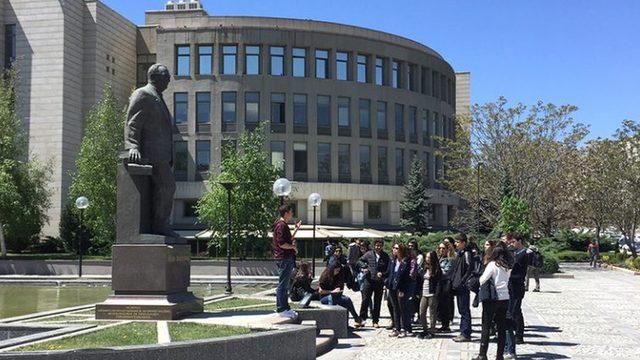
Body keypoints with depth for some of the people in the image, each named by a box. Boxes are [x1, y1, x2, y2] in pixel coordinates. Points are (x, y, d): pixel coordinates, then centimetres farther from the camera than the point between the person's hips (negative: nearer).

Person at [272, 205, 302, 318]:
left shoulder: (284, 225, 18)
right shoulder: (281, 225, -16)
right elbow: (282, 244, -22)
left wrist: (296, 229, 22)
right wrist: (293, 247, -9)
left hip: (287, 258, 11)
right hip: (284, 258, -11)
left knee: (285, 285, 15)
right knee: (283, 284, -5)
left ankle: (285, 308, 21)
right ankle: (282, 309, -1)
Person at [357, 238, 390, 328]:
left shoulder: (385, 256, 2)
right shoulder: (369, 254, 1)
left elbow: (388, 269, 3)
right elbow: (360, 261, 11)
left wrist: (382, 273, -14)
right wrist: (364, 267, -6)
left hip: (379, 282, 1)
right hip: (368, 280, -1)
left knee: (377, 302, 8)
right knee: (365, 300, -1)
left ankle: (375, 321, 17)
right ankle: (361, 318, 9)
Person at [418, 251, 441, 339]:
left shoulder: (437, 270, -7)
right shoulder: (425, 269, 14)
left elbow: (438, 283, -9)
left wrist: (436, 294, -15)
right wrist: (420, 293, 13)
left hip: (432, 295, -7)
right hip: (424, 294, 7)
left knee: (432, 313, 0)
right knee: (422, 313, 5)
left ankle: (431, 331, 8)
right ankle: (425, 330, 16)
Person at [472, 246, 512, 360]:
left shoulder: (492, 265, -9)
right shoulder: (507, 267, 10)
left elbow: (482, 280, -11)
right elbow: (507, 281, 9)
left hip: (492, 299, -5)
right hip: (505, 298, 6)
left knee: (486, 327, 1)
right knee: (501, 327, 9)